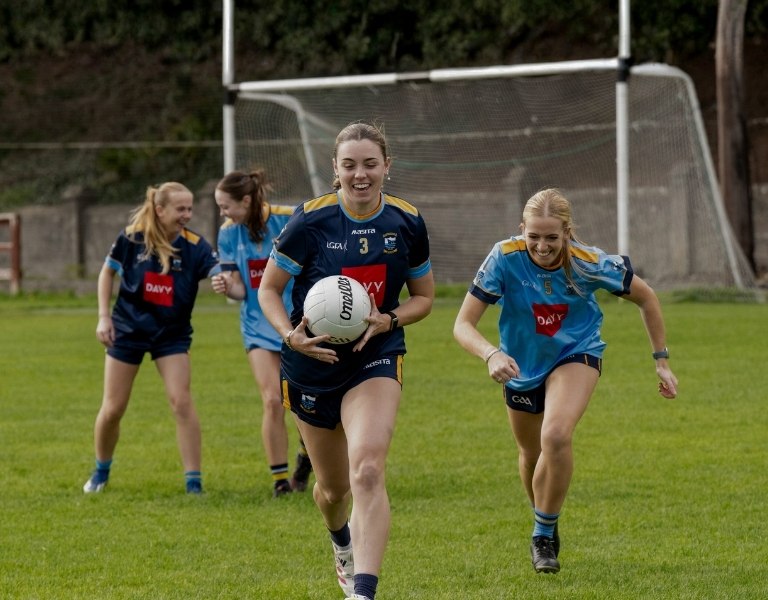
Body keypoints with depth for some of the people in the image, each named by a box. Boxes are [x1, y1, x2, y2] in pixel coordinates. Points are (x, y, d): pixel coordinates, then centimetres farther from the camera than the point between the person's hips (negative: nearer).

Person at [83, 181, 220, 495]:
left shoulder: (194, 245, -15)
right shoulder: (132, 237, -14)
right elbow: (107, 272, 2)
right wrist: (104, 316, -4)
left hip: (172, 333, 0)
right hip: (128, 328, 0)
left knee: (181, 401, -15)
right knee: (112, 409, 5)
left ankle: (194, 480, -8)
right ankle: (101, 472, 30)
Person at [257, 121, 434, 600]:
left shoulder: (407, 223, -6)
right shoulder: (309, 221, -13)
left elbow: (425, 296, 7)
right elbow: (269, 289, -3)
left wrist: (388, 320, -13)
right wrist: (290, 335, -21)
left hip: (376, 360, 0)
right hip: (313, 363, 1)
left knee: (367, 472, -23)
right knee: (334, 486, 15)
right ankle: (342, 541, 52)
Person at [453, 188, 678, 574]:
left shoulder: (589, 264, -25)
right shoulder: (506, 258, -27)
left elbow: (645, 297, -7)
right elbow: (463, 324, -27)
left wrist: (661, 361, -3)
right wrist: (490, 354, -47)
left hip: (576, 354, -2)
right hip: (521, 365, 2)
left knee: (556, 437, -28)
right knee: (531, 454, 19)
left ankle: (544, 536, -10)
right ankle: (544, 520, 51)